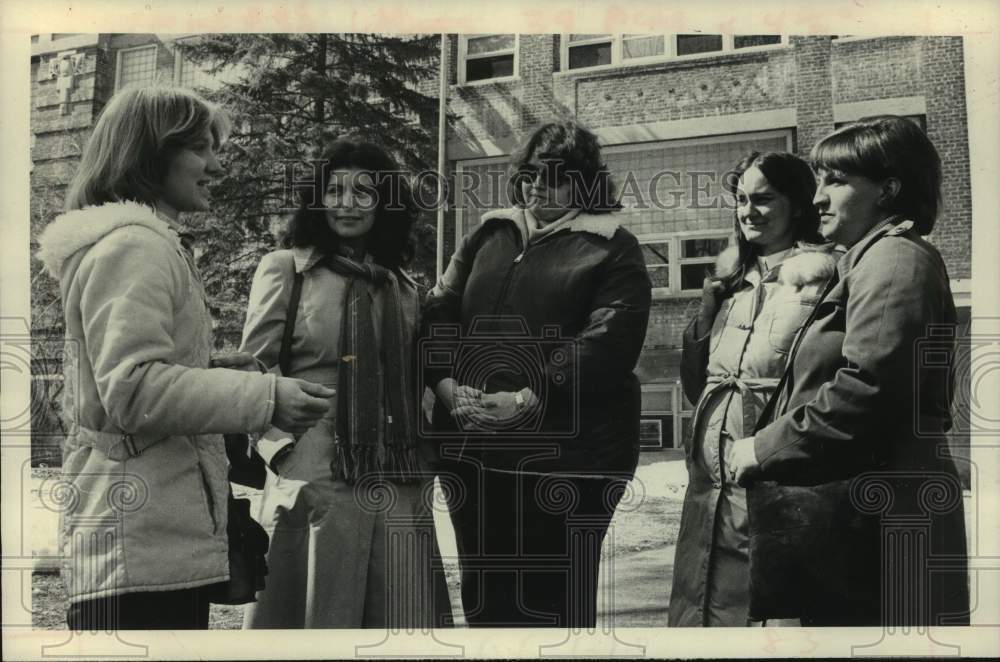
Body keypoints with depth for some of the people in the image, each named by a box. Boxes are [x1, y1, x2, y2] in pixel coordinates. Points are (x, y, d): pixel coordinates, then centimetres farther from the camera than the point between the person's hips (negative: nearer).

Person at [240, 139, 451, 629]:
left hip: (402, 489, 4)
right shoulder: (285, 269, 4)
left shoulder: (404, 290, 18)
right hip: (315, 478, -4)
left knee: (403, 621, 4)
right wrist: (284, 450, -13)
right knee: (318, 616, 0)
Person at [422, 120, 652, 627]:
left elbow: (607, 340, -13)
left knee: (552, 601, 3)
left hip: (565, 453, -5)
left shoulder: (611, 249, -1)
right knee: (484, 596, 14)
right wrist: (445, 381, -7)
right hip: (472, 448, 5)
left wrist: (529, 400, -20)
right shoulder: (490, 236, 16)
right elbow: (439, 310, 11)